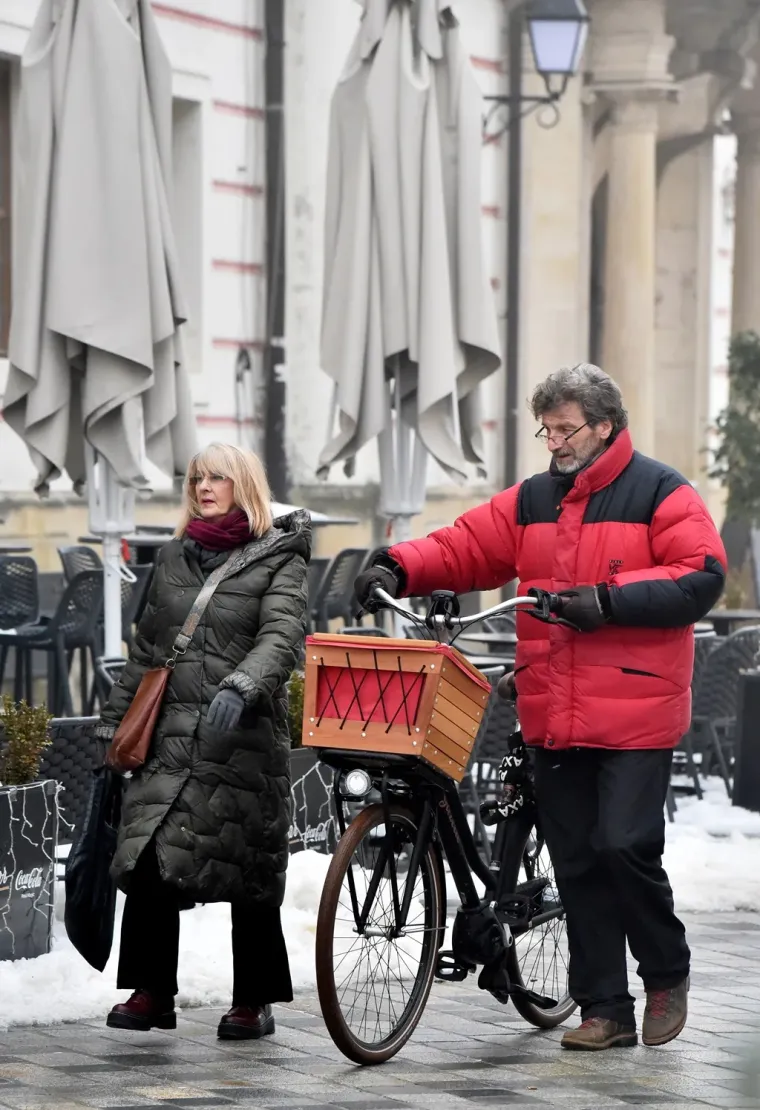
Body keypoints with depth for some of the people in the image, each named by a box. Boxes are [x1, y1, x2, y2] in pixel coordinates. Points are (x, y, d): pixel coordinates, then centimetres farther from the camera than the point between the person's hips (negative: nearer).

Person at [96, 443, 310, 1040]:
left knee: (249, 871, 0)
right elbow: (147, 647, 23)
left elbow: (282, 637, -15)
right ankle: (152, 991, 1)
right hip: (172, 734, 4)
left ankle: (255, 1002, 10)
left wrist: (240, 688, -32)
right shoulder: (176, 557, 17)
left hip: (246, 735, -4)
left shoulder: (278, 559, 0)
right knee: (148, 857, -6)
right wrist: (116, 718, 21)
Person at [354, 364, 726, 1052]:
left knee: (624, 844, -13)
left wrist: (609, 599, -17)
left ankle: (667, 973, 11)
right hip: (553, 716, 6)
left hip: (634, 713, -6)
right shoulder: (532, 501, 16)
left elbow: (701, 578, -10)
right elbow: (464, 547, 13)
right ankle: (605, 1011, 11)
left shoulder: (660, 494, -1)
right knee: (577, 863, 5)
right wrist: (400, 568, -5)